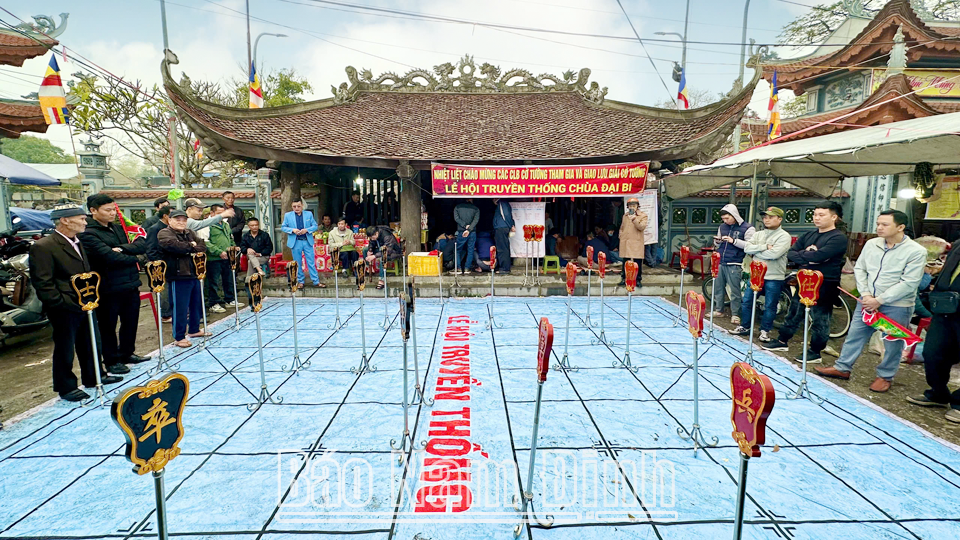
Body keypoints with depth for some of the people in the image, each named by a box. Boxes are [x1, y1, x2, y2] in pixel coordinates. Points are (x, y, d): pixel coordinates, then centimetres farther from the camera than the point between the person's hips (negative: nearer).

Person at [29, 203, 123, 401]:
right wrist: (66, 303, -19)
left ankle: (94, 376, 34)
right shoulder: (43, 247, -15)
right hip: (64, 310, -8)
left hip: (86, 306, 8)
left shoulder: (78, 243, 12)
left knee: (91, 343, 18)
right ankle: (66, 387, 22)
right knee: (65, 348, 7)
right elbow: (43, 284, -17)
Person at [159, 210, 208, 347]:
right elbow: (174, 245, -25)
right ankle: (179, 337, 7)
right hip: (178, 276, -8)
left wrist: (190, 249, -15)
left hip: (194, 274, 8)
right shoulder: (164, 233, -5)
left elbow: (202, 246, 5)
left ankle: (194, 330, 33)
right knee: (180, 308, -3)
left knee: (196, 304, 17)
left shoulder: (190, 233, 16)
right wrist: (191, 246, -9)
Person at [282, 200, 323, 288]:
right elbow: (283, 227, 6)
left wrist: (307, 230, -13)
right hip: (295, 242, 0)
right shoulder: (288, 215, 6)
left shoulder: (309, 214, 6)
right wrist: (292, 230, -12)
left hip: (307, 241, 0)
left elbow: (315, 226, 5)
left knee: (311, 262, 1)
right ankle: (300, 281, 19)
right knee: (298, 264, 7)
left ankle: (316, 282, 5)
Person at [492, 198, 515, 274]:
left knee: (502, 249, -9)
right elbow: (510, 216, 18)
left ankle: (504, 268, -9)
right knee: (505, 249, 11)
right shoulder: (505, 203, 22)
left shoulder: (501, 203, -7)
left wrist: (511, 226, -14)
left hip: (500, 229, -10)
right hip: (505, 228, 10)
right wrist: (512, 226, 10)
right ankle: (506, 268, 15)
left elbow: (506, 215, -16)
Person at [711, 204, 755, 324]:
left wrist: (734, 241, -19)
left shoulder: (747, 228, -4)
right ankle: (719, 310, 22)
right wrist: (717, 241, 0)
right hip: (720, 263, 6)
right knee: (718, 287, 10)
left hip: (734, 265, -6)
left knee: (735, 291, -3)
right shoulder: (722, 227, 15)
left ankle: (735, 315, 6)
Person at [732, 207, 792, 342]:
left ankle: (765, 330, 19)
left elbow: (774, 253, -23)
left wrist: (756, 251, -10)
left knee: (770, 306, 5)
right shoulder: (758, 234, 10)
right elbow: (747, 248, -5)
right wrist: (764, 246, -16)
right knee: (746, 302, 10)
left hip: (774, 277, -5)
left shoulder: (784, 236, -8)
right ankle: (745, 327, 23)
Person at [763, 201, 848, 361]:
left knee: (820, 319, 4)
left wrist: (800, 255, -10)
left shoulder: (838, 238, -12)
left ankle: (815, 352, 15)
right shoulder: (810, 235, 11)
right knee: (794, 313, 17)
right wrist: (807, 256, -14)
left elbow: (819, 255, -26)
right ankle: (782, 341, 30)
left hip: (825, 285, -7)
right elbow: (790, 253, 4)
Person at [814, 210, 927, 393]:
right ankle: (843, 368, 22)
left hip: (896, 306, -5)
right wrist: (865, 294, -5)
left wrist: (879, 300, -17)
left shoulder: (916, 251, -12)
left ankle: (885, 376, 24)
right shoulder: (871, 244, 2)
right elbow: (859, 269, 8)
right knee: (854, 335, 10)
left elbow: (909, 283, -16)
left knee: (893, 343, 7)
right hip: (868, 301, 5)